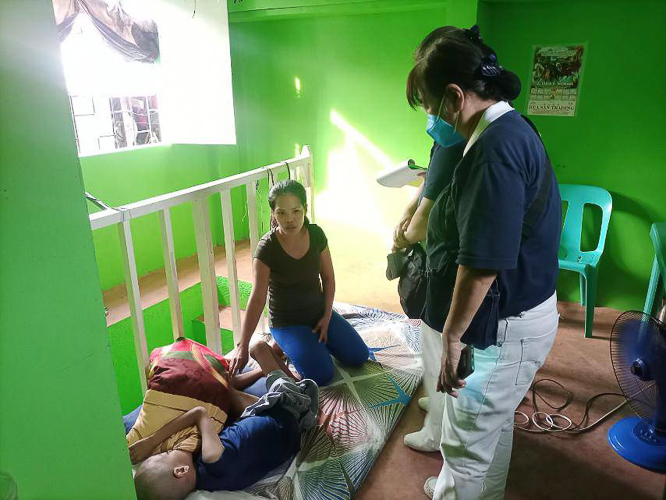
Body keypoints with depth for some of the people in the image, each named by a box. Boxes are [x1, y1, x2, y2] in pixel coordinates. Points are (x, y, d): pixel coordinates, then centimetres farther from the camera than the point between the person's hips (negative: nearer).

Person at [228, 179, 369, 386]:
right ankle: (287, 345, 8)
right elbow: (257, 299, -27)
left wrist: (327, 316, -3)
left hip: (319, 312, 5)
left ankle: (315, 338, 23)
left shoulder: (316, 234, -11)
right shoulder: (267, 248, -24)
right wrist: (242, 347, -30)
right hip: (286, 322, -5)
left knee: (358, 357, 4)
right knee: (322, 375, -18)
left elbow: (328, 277, 1)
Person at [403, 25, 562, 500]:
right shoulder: (511, 129, 7)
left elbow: (483, 262, -28)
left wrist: (452, 336, -21)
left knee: (466, 441, 7)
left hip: (508, 327, -10)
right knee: (494, 421, 28)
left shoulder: (497, 147, -26)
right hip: (514, 313, 10)